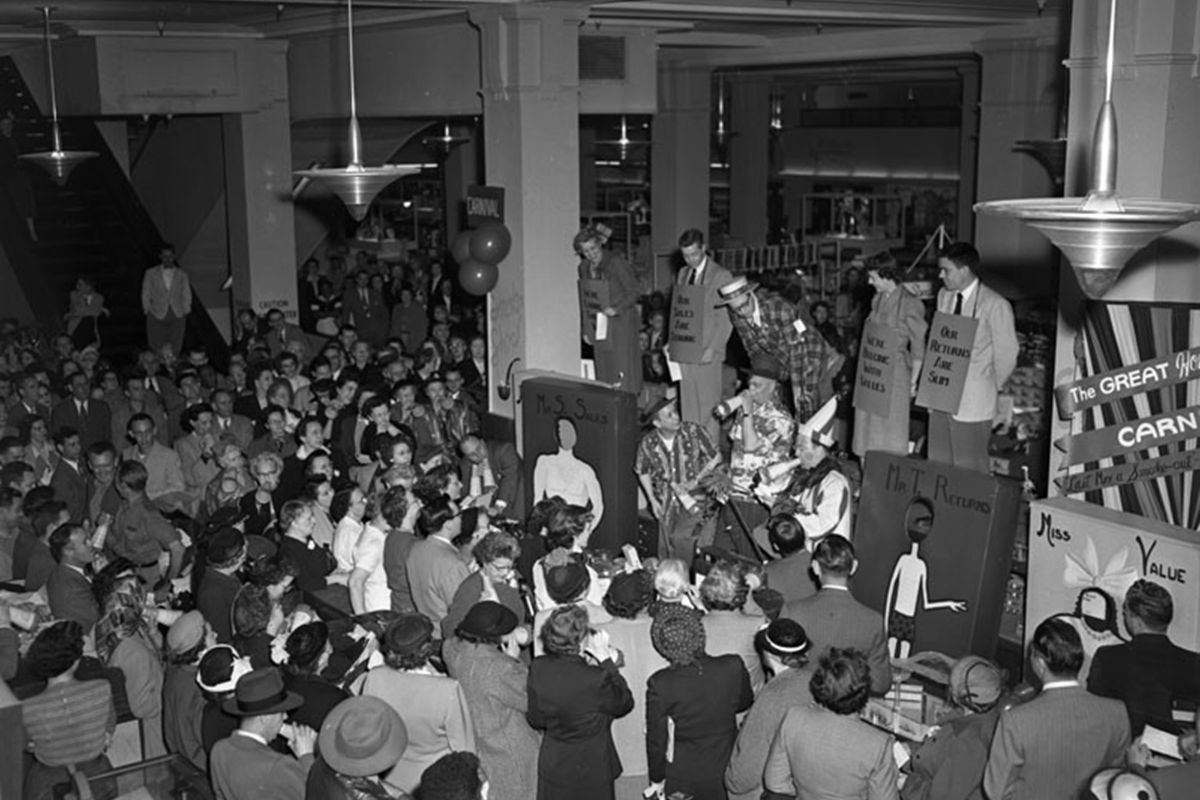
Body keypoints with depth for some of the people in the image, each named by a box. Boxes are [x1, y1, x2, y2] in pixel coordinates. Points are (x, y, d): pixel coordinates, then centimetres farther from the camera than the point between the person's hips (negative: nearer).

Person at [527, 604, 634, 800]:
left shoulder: (538, 669, -16)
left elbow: (535, 721, -2)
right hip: (590, 771, -4)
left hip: (551, 767, 4)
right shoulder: (596, 680, -30)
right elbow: (624, 704, -10)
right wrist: (607, 662, -9)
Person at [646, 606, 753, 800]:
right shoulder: (733, 667, -20)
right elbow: (744, 702, 2)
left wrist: (657, 779, 2)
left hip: (683, 778, -2)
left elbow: (656, 739, -13)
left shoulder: (660, 684, -25)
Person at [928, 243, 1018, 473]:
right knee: (937, 464, 9)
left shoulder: (995, 305, -12)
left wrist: (990, 388, 4)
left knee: (969, 467, -2)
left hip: (973, 401, -7)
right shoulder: (944, 296, 10)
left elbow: (1006, 356, -5)